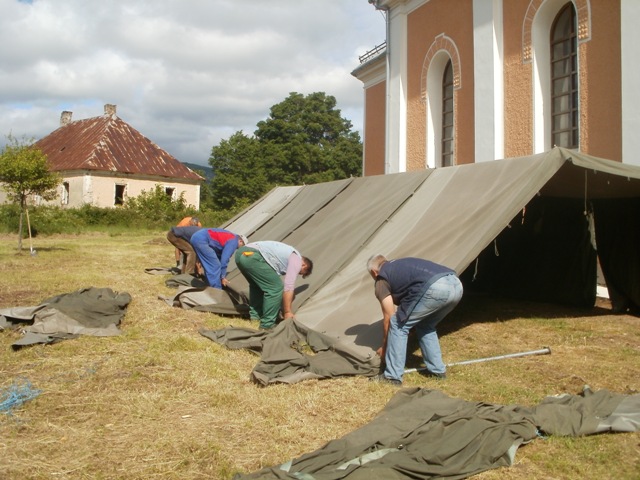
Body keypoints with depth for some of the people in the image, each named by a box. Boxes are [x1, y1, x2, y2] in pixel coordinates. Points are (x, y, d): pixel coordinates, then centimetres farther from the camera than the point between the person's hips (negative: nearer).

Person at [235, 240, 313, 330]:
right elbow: (288, 287, -1)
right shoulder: (296, 260, 7)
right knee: (276, 288, -3)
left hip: (241, 253, 10)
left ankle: (255, 316, 37)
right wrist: (287, 312, 5)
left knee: (257, 285, 32)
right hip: (252, 256, -10)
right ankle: (267, 325, 4)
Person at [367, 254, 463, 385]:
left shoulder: (381, 279, 16)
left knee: (398, 324, 10)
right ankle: (437, 370, 33)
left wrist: (384, 346, 31)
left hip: (435, 288, -8)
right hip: (456, 285, 8)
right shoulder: (401, 265, 38)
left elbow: (389, 317, 18)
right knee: (425, 326, 29)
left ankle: (392, 376, 13)